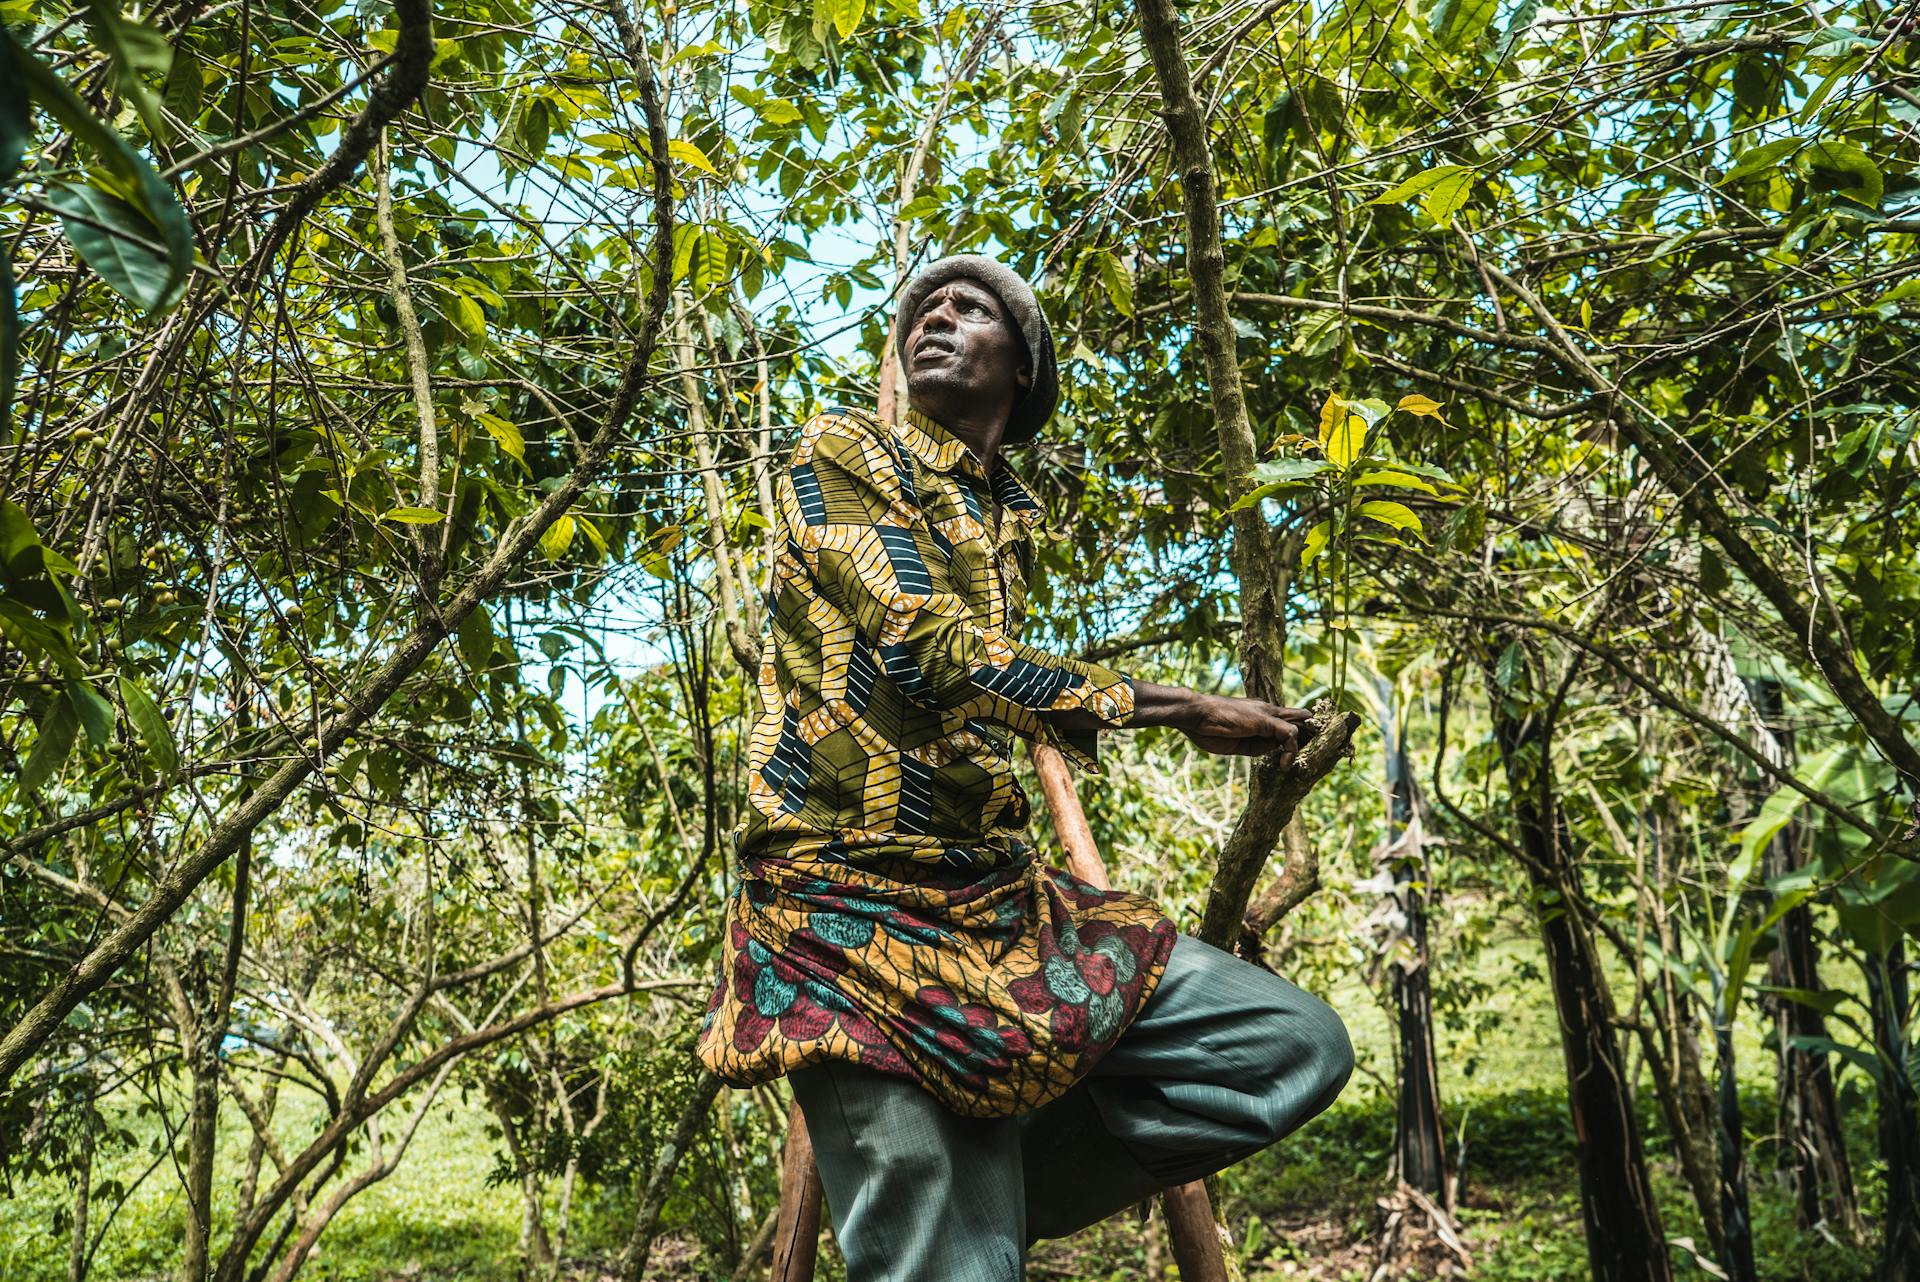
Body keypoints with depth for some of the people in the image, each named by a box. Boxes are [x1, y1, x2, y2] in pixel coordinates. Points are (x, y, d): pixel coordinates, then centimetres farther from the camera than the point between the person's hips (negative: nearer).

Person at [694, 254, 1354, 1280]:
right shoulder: (842, 452, -1)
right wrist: (1179, 708, -11)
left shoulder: (1011, 522, 19)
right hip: (858, 900, -7)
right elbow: (929, 651, -14)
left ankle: (995, 1197, 7)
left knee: (1300, 1046, 1)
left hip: (1001, 898, 7)